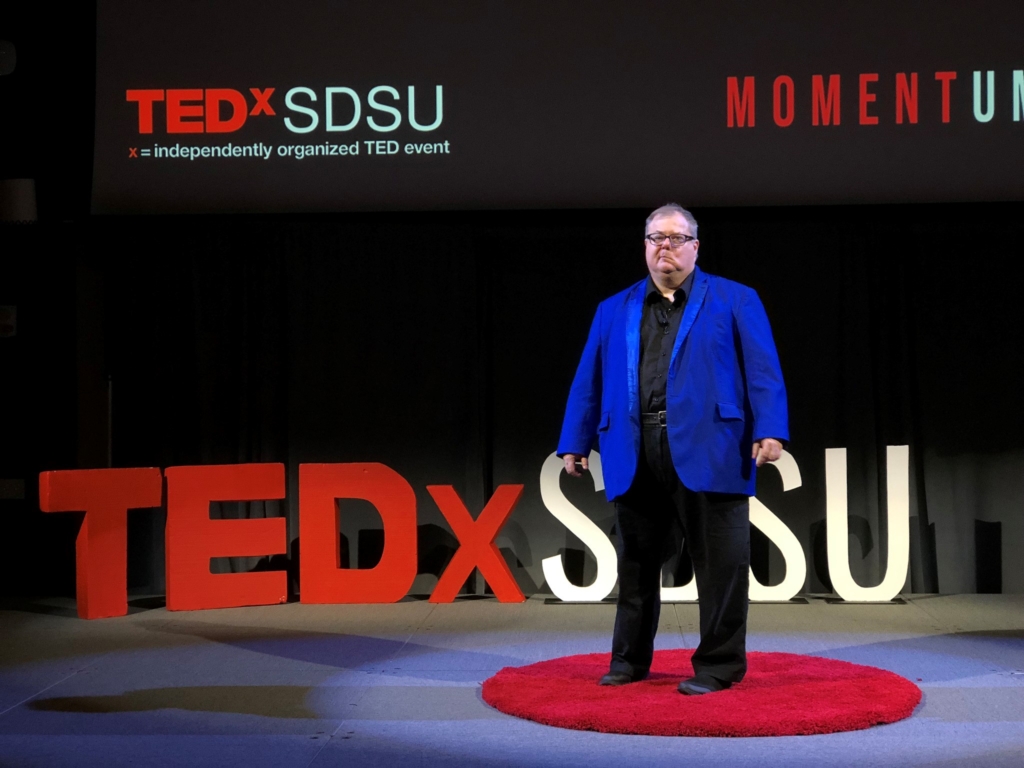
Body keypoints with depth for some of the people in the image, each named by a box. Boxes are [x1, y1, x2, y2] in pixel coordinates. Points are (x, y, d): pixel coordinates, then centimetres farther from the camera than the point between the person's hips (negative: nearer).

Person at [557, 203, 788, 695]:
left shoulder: (734, 301, 8)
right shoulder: (614, 311, 18)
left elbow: (763, 372, -1)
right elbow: (589, 382, 15)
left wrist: (770, 431, -13)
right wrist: (574, 444, 9)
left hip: (707, 453, -3)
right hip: (636, 460, 3)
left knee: (719, 563, -1)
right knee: (636, 561, 11)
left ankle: (718, 665, 10)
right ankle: (630, 659, 24)